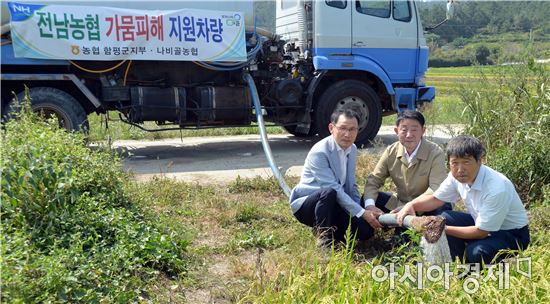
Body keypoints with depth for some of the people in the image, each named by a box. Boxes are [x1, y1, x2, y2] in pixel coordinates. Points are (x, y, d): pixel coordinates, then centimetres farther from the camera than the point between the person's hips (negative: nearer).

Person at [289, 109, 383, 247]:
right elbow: (334, 189, -27)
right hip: (305, 204, -7)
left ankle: (329, 229, 11)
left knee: (365, 230, -13)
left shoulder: (352, 149, 3)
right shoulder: (319, 152, -24)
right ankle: (324, 239, -20)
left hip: (334, 203, 7)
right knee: (329, 192, -39)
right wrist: (362, 213, -27)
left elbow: (351, 186, 7)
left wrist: (366, 208, -9)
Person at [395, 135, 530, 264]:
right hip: (482, 223, 6)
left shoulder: (497, 189, -34)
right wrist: (411, 205, -19)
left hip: (512, 233, -6)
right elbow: (435, 199, 0)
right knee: (445, 218, -13)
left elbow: (481, 232, -27)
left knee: (476, 252, -32)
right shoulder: (457, 176, -14)